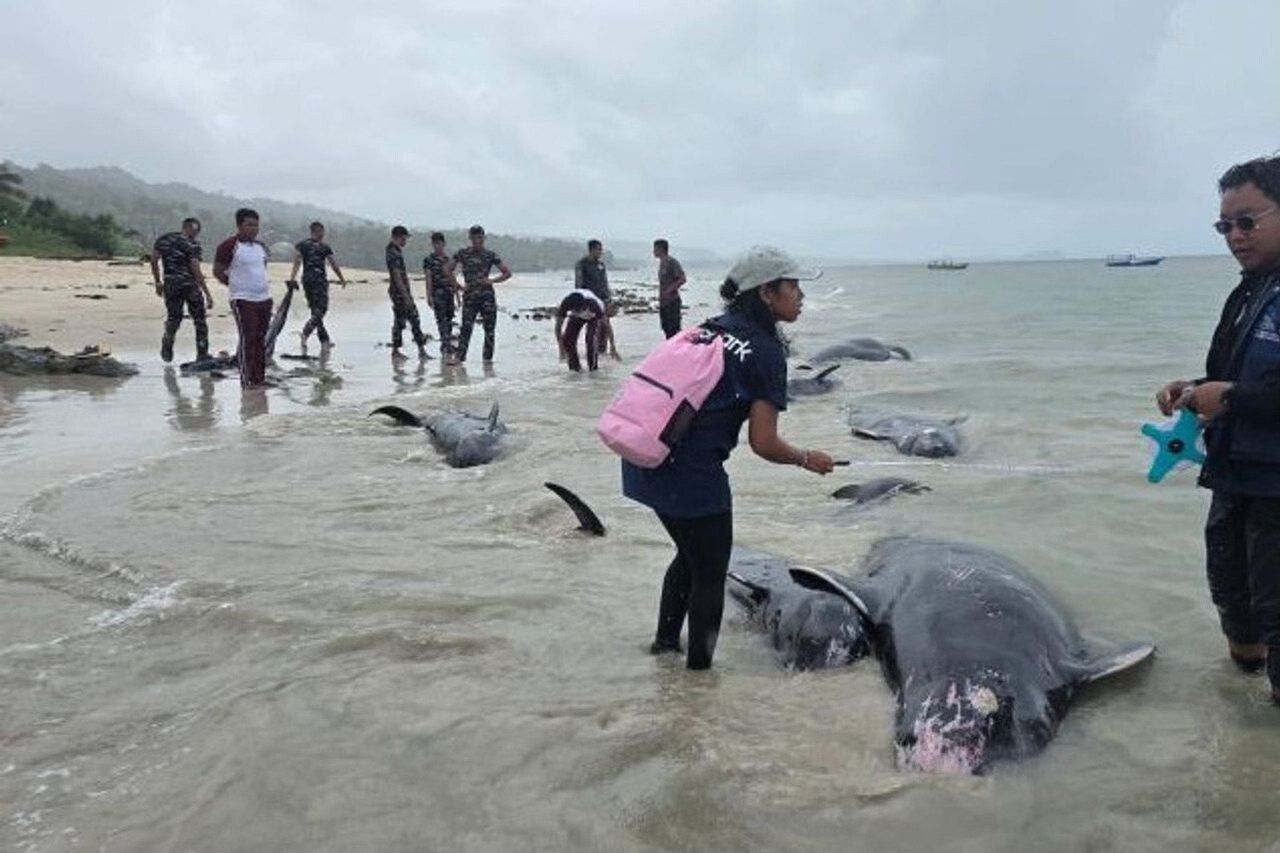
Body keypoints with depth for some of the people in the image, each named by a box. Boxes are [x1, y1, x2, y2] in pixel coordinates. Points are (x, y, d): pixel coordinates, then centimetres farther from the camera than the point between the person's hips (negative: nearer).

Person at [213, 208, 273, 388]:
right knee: (247, 340, -8)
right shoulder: (229, 246, -8)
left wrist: (259, 285, 15)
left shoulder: (260, 246, 13)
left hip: (264, 298, 7)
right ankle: (246, 379, -3)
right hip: (243, 300, -7)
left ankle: (260, 377, 17)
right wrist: (236, 286, 1)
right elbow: (217, 272, -4)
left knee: (261, 339, 10)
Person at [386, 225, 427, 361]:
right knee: (399, 322, -3)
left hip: (404, 292, 10)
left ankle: (421, 350, 11)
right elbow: (397, 276, -21)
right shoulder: (393, 253, -16)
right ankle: (395, 352, 4)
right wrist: (405, 296, -23)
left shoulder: (397, 251, 14)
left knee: (414, 320, 9)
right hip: (399, 293, -10)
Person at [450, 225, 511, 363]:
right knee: (466, 327, -12)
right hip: (470, 296, -1)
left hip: (487, 296, 1)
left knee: (490, 329, 2)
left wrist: (492, 281, -6)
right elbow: (449, 271, 12)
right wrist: (459, 286, 2)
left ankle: (488, 357, 11)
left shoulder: (490, 255, 5)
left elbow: (507, 273, 7)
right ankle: (459, 357, -14)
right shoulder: (462, 253, 5)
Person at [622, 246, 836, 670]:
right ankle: (698, 667, 24)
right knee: (710, 576, 12)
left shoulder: (711, 328, 13)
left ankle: (666, 639, 44)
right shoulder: (765, 350, -9)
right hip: (692, 473, -8)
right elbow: (764, 444, -11)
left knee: (690, 555, 29)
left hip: (644, 463, 8)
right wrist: (808, 459, 6)